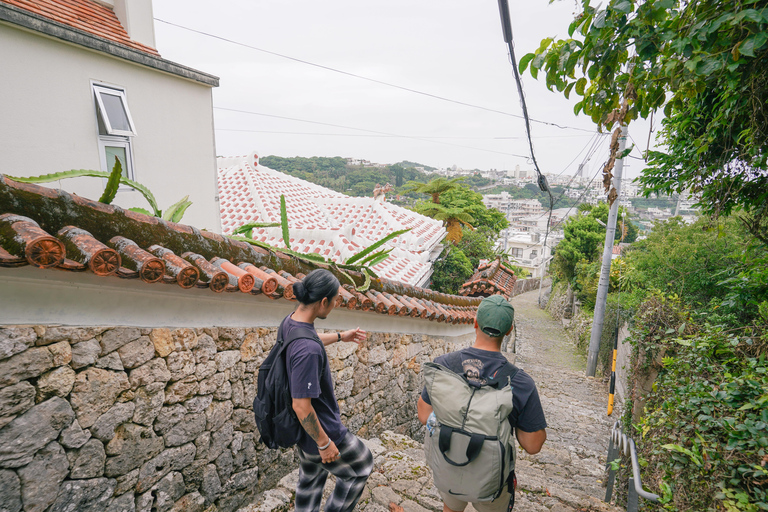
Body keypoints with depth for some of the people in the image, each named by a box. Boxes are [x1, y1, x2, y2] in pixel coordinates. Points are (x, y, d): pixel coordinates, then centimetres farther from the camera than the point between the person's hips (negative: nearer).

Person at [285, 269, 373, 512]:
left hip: (305, 426, 8)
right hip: (320, 429, -8)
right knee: (361, 466, 19)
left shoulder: (290, 321, -8)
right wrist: (324, 443, -18)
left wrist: (341, 336, 26)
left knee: (310, 478, 28)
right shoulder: (307, 350, -37)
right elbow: (301, 406, -32)